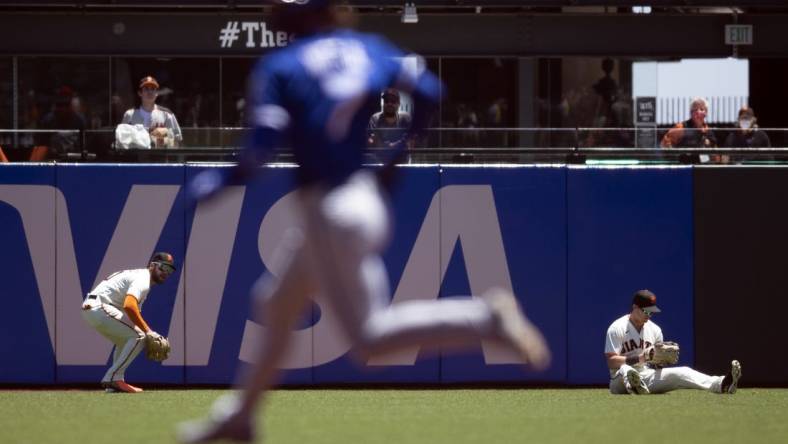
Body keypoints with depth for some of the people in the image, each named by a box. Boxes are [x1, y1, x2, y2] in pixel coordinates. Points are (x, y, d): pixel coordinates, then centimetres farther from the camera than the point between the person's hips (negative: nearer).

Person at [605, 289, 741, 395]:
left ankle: (721, 384, -39)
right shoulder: (617, 328, -5)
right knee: (625, 369, -40)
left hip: (649, 377, 5)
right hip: (620, 381, -5)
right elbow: (611, 362, -14)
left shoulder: (655, 329, 14)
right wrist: (638, 359, -26)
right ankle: (633, 384, -77)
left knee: (680, 372, -18)